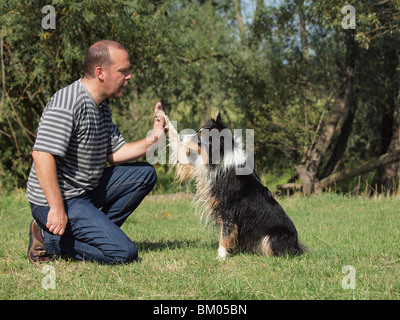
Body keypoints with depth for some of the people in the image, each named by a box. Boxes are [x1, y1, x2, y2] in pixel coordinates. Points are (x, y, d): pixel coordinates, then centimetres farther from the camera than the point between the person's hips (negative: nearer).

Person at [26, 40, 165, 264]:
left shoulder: (102, 107, 12)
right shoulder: (67, 104, -20)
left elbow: (114, 155, 13)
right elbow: (42, 155, -27)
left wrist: (152, 139, -2)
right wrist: (57, 209, -29)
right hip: (62, 199, -10)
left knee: (145, 174, 11)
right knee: (124, 253, -17)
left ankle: (93, 233, 6)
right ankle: (49, 239, -6)